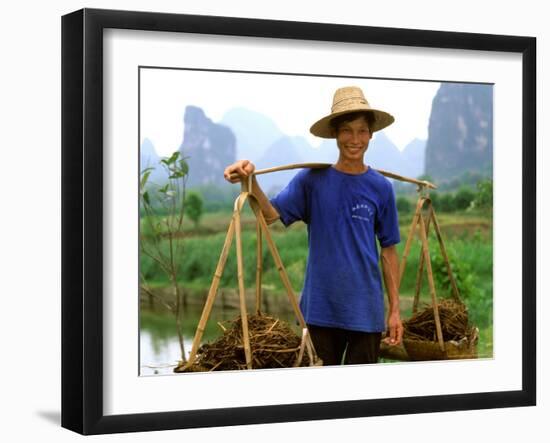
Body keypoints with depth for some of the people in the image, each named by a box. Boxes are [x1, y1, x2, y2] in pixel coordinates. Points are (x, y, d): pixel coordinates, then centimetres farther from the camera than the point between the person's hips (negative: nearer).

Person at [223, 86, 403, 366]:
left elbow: (388, 250, 6)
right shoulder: (313, 179, -2)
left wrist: (395, 310, 5)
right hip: (321, 307, -1)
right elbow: (271, 214, -14)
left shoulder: (380, 187, 1)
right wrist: (250, 181, -33)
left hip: (366, 309, 1)